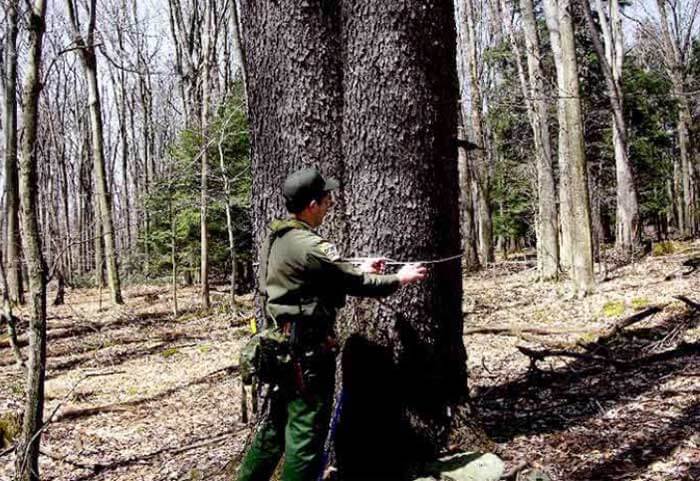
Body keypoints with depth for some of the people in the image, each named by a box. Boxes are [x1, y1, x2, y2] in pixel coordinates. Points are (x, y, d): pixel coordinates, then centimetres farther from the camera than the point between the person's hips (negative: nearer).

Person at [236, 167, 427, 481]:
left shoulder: (276, 239, 8)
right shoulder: (309, 246, -20)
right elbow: (356, 285, -12)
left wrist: (357, 272, 17)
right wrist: (399, 279, 3)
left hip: (283, 345, 9)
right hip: (308, 350, -9)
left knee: (277, 424, 21)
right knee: (306, 431, 3)